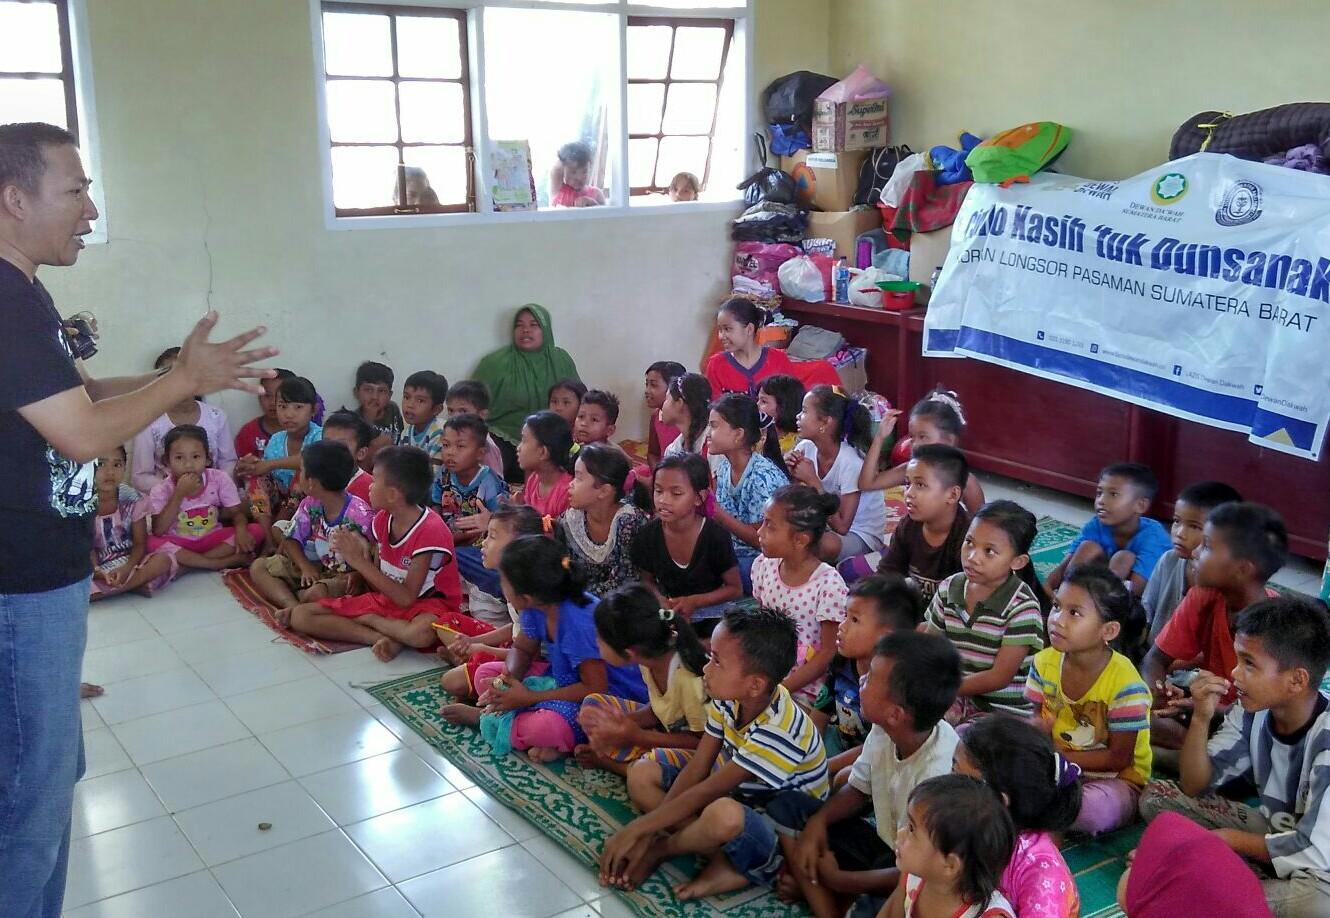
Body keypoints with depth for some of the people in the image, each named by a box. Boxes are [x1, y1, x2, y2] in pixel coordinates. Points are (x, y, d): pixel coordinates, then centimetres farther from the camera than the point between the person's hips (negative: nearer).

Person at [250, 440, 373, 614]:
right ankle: (295, 607, -24)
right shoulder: (310, 505, -3)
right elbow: (292, 540, 6)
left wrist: (351, 578, -32)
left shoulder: (359, 515, -24)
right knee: (258, 567, -2)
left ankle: (283, 595, -8)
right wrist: (305, 566, -11)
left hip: (344, 576, -8)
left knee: (316, 594, -41)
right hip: (316, 568, 8)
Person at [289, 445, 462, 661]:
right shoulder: (383, 519, 2)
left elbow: (406, 598, -23)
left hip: (424, 604, -7)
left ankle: (365, 620, -11)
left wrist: (360, 562, -22)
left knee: (421, 633, -44)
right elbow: (378, 585, 6)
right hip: (386, 599, 7)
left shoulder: (430, 531, -21)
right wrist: (363, 549, -11)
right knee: (300, 616, -7)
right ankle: (387, 638, -20)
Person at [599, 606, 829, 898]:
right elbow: (697, 768, -6)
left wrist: (636, 830, -23)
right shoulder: (730, 698, -9)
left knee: (723, 814, -41)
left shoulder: (778, 731, -32)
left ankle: (658, 850, -6)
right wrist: (647, 829, -13)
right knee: (643, 772, 1)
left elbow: (707, 791, -29)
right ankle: (724, 861, -11)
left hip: (781, 830, -8)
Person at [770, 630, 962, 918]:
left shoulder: (938, 774, -32)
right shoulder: (884, 731, -12)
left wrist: (837, 879, -13)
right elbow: (858, 790, 9)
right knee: (785, 807, 2)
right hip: (883, 845, 8)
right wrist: (818, 821, -9)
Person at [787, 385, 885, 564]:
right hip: (827, 525, 5)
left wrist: (812, 480, -26)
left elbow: (841, 526, -25)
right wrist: (792, 474, -19)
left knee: (827, 543, -36)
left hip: (861, 534, -5)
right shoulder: (806, 448, -6)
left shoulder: (851, 462, -23)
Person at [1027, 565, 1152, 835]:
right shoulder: (1044, 662, -4)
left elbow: (1119, 759, -17)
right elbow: (1039, 722, 3)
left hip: (1114, 780, -4)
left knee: (1095, 809, -41)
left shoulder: (1124, 682, -21)